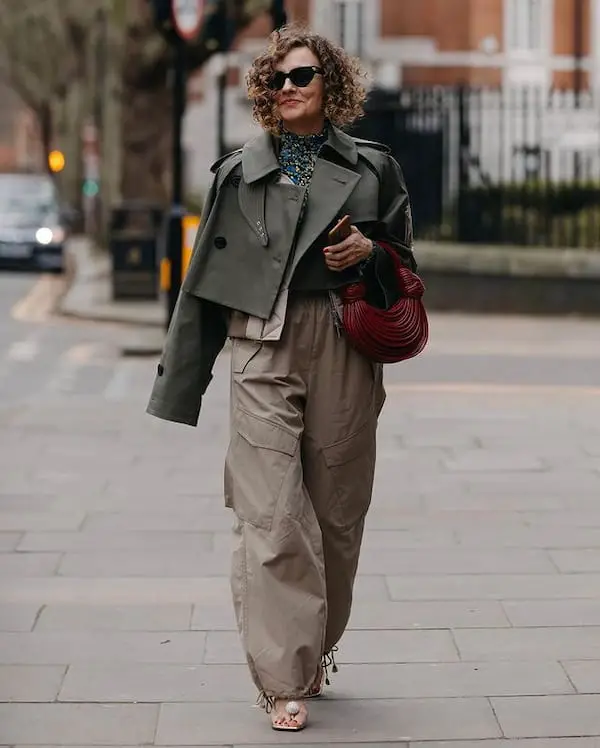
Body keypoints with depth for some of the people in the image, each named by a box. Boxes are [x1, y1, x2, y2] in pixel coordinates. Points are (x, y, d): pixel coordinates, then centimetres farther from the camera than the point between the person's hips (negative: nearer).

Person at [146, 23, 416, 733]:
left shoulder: (372, 167, 11)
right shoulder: (239, 171, 10)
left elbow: (404, 263, 17)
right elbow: (206, 279, 12)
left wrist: (370, 253, -7)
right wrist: (180, 382, 9)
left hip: (345, 354, 1)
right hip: (263, 352, -1)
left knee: (337, 512, 7)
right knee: (270, 516, -10)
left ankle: (317, 650, 26)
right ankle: (284, 682, -9)